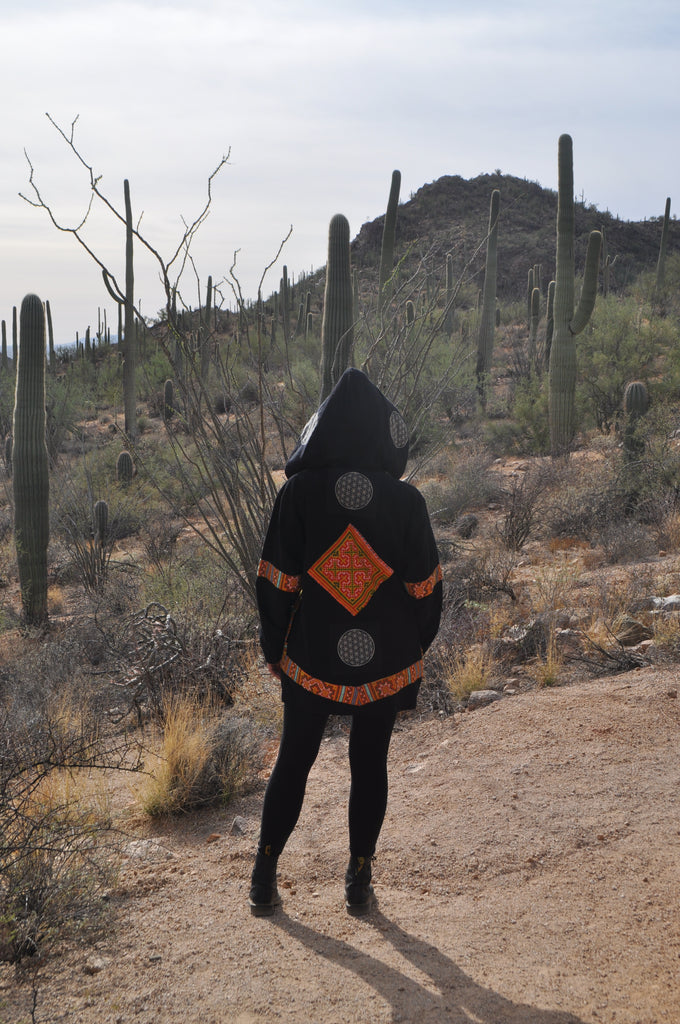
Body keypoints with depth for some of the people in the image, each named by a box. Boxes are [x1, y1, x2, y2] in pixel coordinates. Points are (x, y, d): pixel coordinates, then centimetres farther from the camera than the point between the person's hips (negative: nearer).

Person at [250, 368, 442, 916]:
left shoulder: (298, 492, -11)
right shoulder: (406, 500, -10)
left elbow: (277, 582, -7)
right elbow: (425, 586, -3)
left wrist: (274, 649, 6)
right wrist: (415, 646, 11)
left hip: (311, 659, 0)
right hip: (386, 661, 0)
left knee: (293, 763, 15)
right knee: (370, 766, 14)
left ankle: (264, 881, 21)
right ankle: (360, 884, 22)